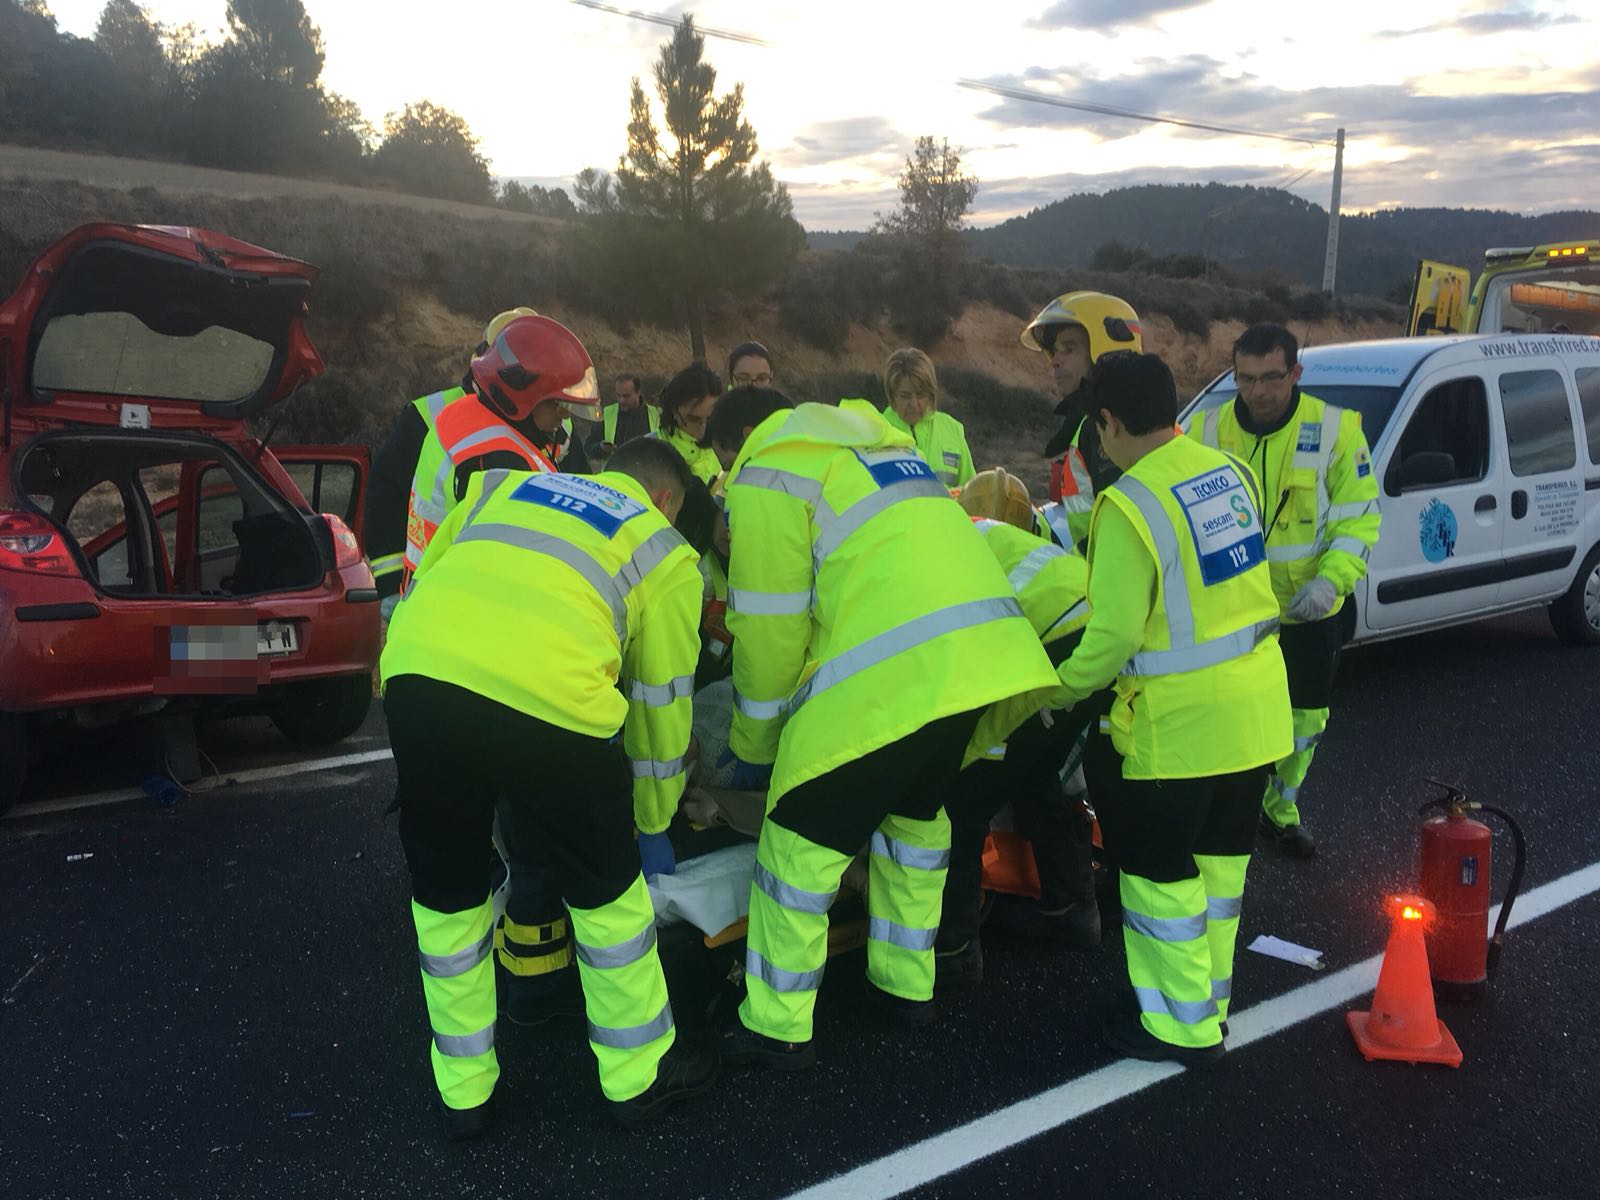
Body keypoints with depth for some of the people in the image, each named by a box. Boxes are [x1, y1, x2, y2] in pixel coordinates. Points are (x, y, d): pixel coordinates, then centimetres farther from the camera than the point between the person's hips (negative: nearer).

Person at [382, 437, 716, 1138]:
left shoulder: (504, 485, 33)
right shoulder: (666, 552, 23)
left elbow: (421, 584, 27)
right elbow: (660, 702, 25)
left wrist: (409, 728, 35)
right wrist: (654, 825, 38)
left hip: (415, 673, 3)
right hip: (544, 697, -3)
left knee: (444, 895, 23)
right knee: (606, 891, 20)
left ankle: (463, 1092, 36)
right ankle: (640, 1076, 35)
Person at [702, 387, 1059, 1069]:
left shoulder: (768, 476, 3)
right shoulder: (881, 447, 27)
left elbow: (771, 631, -1)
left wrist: (753, 746, 14)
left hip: (889, 674, -8)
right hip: (986, 651, 8)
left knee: (801, 842, 6)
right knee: (916, 816, 27)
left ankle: (777, 1027, 15)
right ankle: (907, 984, 38)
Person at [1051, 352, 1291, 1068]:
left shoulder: (1130, 504, -20)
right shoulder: (1228, 471, 3)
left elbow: (1114, 632, -20)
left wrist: (1064, 689, -4)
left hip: (1181, 720, -8)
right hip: (1258, 707, 8)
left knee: (1159, 870, 8)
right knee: (1220, 859, 20)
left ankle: (1181, 1027, 18)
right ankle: (1208, 1001, 34)